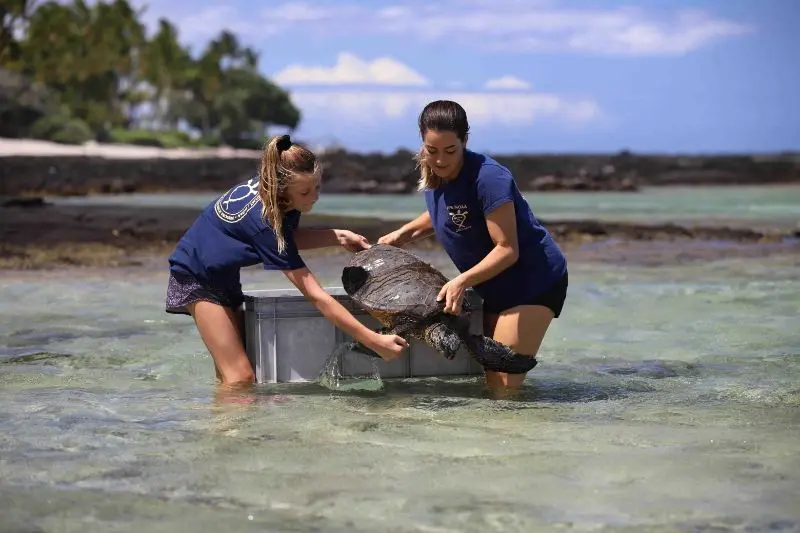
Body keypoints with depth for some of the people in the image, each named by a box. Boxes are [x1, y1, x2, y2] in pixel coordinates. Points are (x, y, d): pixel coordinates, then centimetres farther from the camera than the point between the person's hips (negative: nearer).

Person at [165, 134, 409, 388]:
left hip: (224, 275, 9)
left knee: (230, 374, 6)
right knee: (240, 379, -18)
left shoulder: (264, 186, -13)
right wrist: (373, 341, -38)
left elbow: (287, 237, 10)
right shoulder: (265, 222, -36)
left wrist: (338, 236, -7)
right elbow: (316, 296, -36)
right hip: (197, 278, -9)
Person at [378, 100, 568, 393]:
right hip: (495, 286, 9)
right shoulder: (433, 174, -1)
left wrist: (462, 281, -36)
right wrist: (405, 232, 6)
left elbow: (507, 250, -27)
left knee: (503, 379, -17)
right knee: (488, 371, 9)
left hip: (535, 279, -9)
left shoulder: (488, 177, -27)